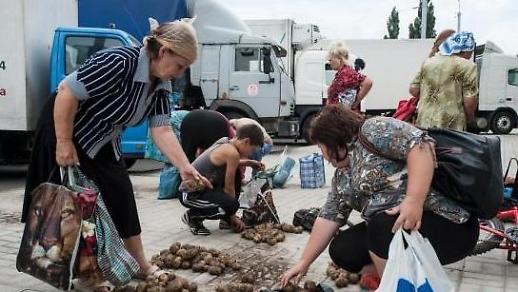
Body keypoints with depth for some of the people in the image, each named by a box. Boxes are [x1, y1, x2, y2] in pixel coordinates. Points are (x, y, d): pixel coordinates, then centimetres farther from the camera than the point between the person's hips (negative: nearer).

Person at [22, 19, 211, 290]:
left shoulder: (161, 84, -6)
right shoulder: (118, 62, -32)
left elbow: (162, 130, -11)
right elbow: (66, 91, -29)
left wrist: (185, 168, -24)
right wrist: (64, 143, -26)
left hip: (102, 142, 8)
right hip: (65, 129, -8)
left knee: (122, 194, 8)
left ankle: (141, 265, 19)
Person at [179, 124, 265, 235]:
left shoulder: (225, 142, 6)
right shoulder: (232, 153, -19)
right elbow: (229, 187, -13)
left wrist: (247, 163, 17)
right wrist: (233, 216, -2)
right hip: (191, 195, -10)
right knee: (232, 205, -27)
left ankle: (226, 217, 17)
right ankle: (193, 216, -4)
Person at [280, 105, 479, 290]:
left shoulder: (374, 130, -11)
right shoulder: (343, 174, 13)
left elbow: (421, 145, -24)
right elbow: (329, 218, 14)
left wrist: (414, 201, -32)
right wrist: (304, 263, 14)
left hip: (448, 222, -9)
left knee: (383, 227, -30)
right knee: (341, 250, 1)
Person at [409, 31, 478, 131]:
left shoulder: (428, 62, 13)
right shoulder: (467, 66, -3)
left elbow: (413, 90, 12)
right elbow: (469, 100, -9)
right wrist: (470, 119, 9)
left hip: (423, 123, 5)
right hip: (451, 126, -5)